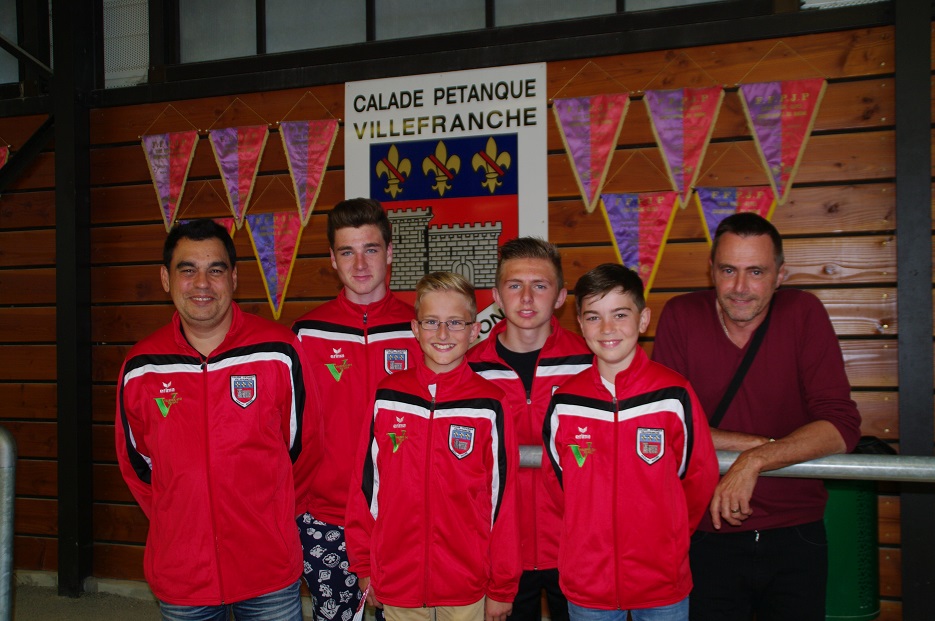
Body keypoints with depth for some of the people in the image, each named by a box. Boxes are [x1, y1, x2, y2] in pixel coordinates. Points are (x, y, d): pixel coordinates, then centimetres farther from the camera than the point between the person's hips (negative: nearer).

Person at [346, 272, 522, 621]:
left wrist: (502, 588, 0)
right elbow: (365, 485, 5)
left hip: (467, 590, -1)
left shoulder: (491, 405, -7)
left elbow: (503, 499, -3)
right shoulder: (386, 397, -2)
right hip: (396, 586, 2)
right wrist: (363, 566, 7)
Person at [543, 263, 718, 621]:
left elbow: (699, 479, 0)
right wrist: (593, 537, 11)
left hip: (662, 582, -1)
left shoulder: (675, 395, -11)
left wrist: (663, 540, 9)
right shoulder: (563, 403, -5)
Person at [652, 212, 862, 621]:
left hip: (796, 537, 1)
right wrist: (762, 442, -16)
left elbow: (841, 426, -14)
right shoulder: (681, 316, -8)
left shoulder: (804, 313, -8)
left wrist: (755, 461, -26)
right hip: (709, 537, 0)